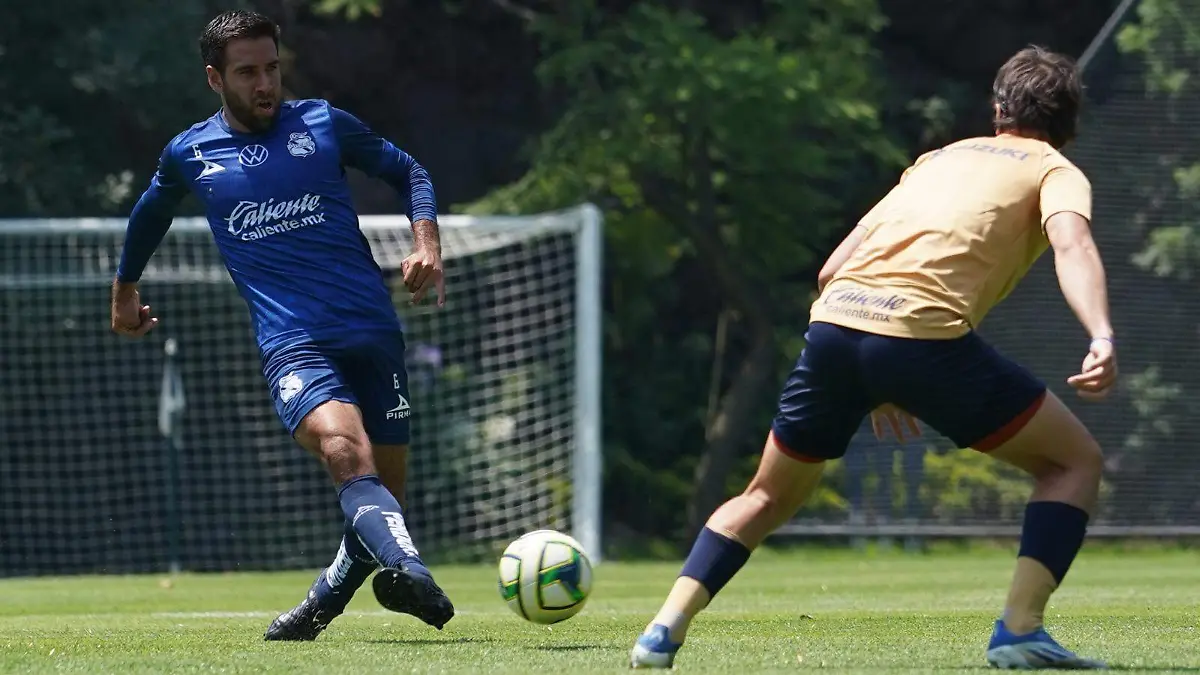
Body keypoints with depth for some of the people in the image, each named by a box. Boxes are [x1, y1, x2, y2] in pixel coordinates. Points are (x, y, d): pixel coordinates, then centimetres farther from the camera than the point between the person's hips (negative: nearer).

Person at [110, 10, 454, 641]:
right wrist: (124, 290, 43)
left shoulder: (324, 124, 8)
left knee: (382, 488, 4)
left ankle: (324, 601, 26)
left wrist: (426, 240, 3)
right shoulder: (189, 154, 9)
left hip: (373, 330, 2)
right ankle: (409, 571, -50)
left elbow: (407, 172, 21)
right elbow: (149, 215, 31)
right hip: (292, 344, -2)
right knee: (345, 451, -31)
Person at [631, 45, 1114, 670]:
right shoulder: (1056, 172, 17)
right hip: (926, 331, -5)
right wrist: (1102, 338, -22)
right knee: (1075, 461, 13)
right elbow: (1072, 245, -8)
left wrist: (873, 384, 36)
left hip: (834, 322, 5)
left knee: (769, 497, 24)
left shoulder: (940, 157, 33)